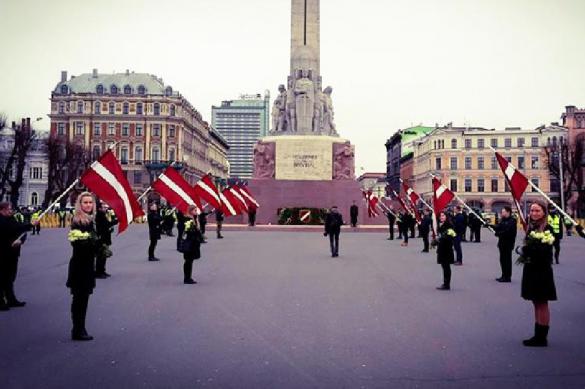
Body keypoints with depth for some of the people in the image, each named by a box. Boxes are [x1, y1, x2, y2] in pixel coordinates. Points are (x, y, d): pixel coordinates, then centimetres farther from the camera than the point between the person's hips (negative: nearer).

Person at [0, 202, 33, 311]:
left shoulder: (11, 219, 9)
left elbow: (22, 230, 6)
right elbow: (13, 228, -27)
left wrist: (20, 240, -15)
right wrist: (30, 225, -31)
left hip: (12, 253, 7)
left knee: (10, 278, 14)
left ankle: (11, 300, 23)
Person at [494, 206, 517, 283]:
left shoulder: (512, 221, -12)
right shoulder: (503, 220, 15)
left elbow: (508, 231, -20)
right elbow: (497, 228, 14)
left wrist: (499, 233, -13)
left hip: (508, 243, -8)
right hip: (502, 242, 8)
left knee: (507, 260, -4)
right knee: (503, 259, 12)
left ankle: (507, 277, 2)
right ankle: (504, 276, 21)